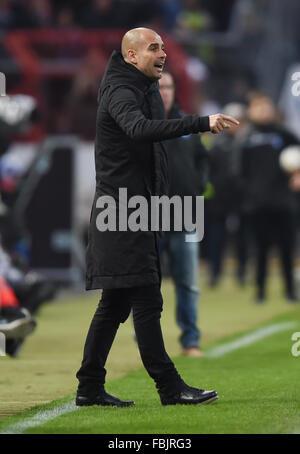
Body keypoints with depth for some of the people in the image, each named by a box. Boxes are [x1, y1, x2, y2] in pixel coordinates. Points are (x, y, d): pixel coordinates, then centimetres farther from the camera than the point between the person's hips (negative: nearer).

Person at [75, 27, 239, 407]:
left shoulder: (147, 89, 17)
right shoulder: (120, 93, -14)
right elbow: (140, 129, -36)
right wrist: (202, 124, -42)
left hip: (137, 212, 10)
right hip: (121, 213, -10)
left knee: (114, 304, 10)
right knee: (146, 301, -10)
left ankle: (90, 388, 14)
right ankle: (170, 387, -11)